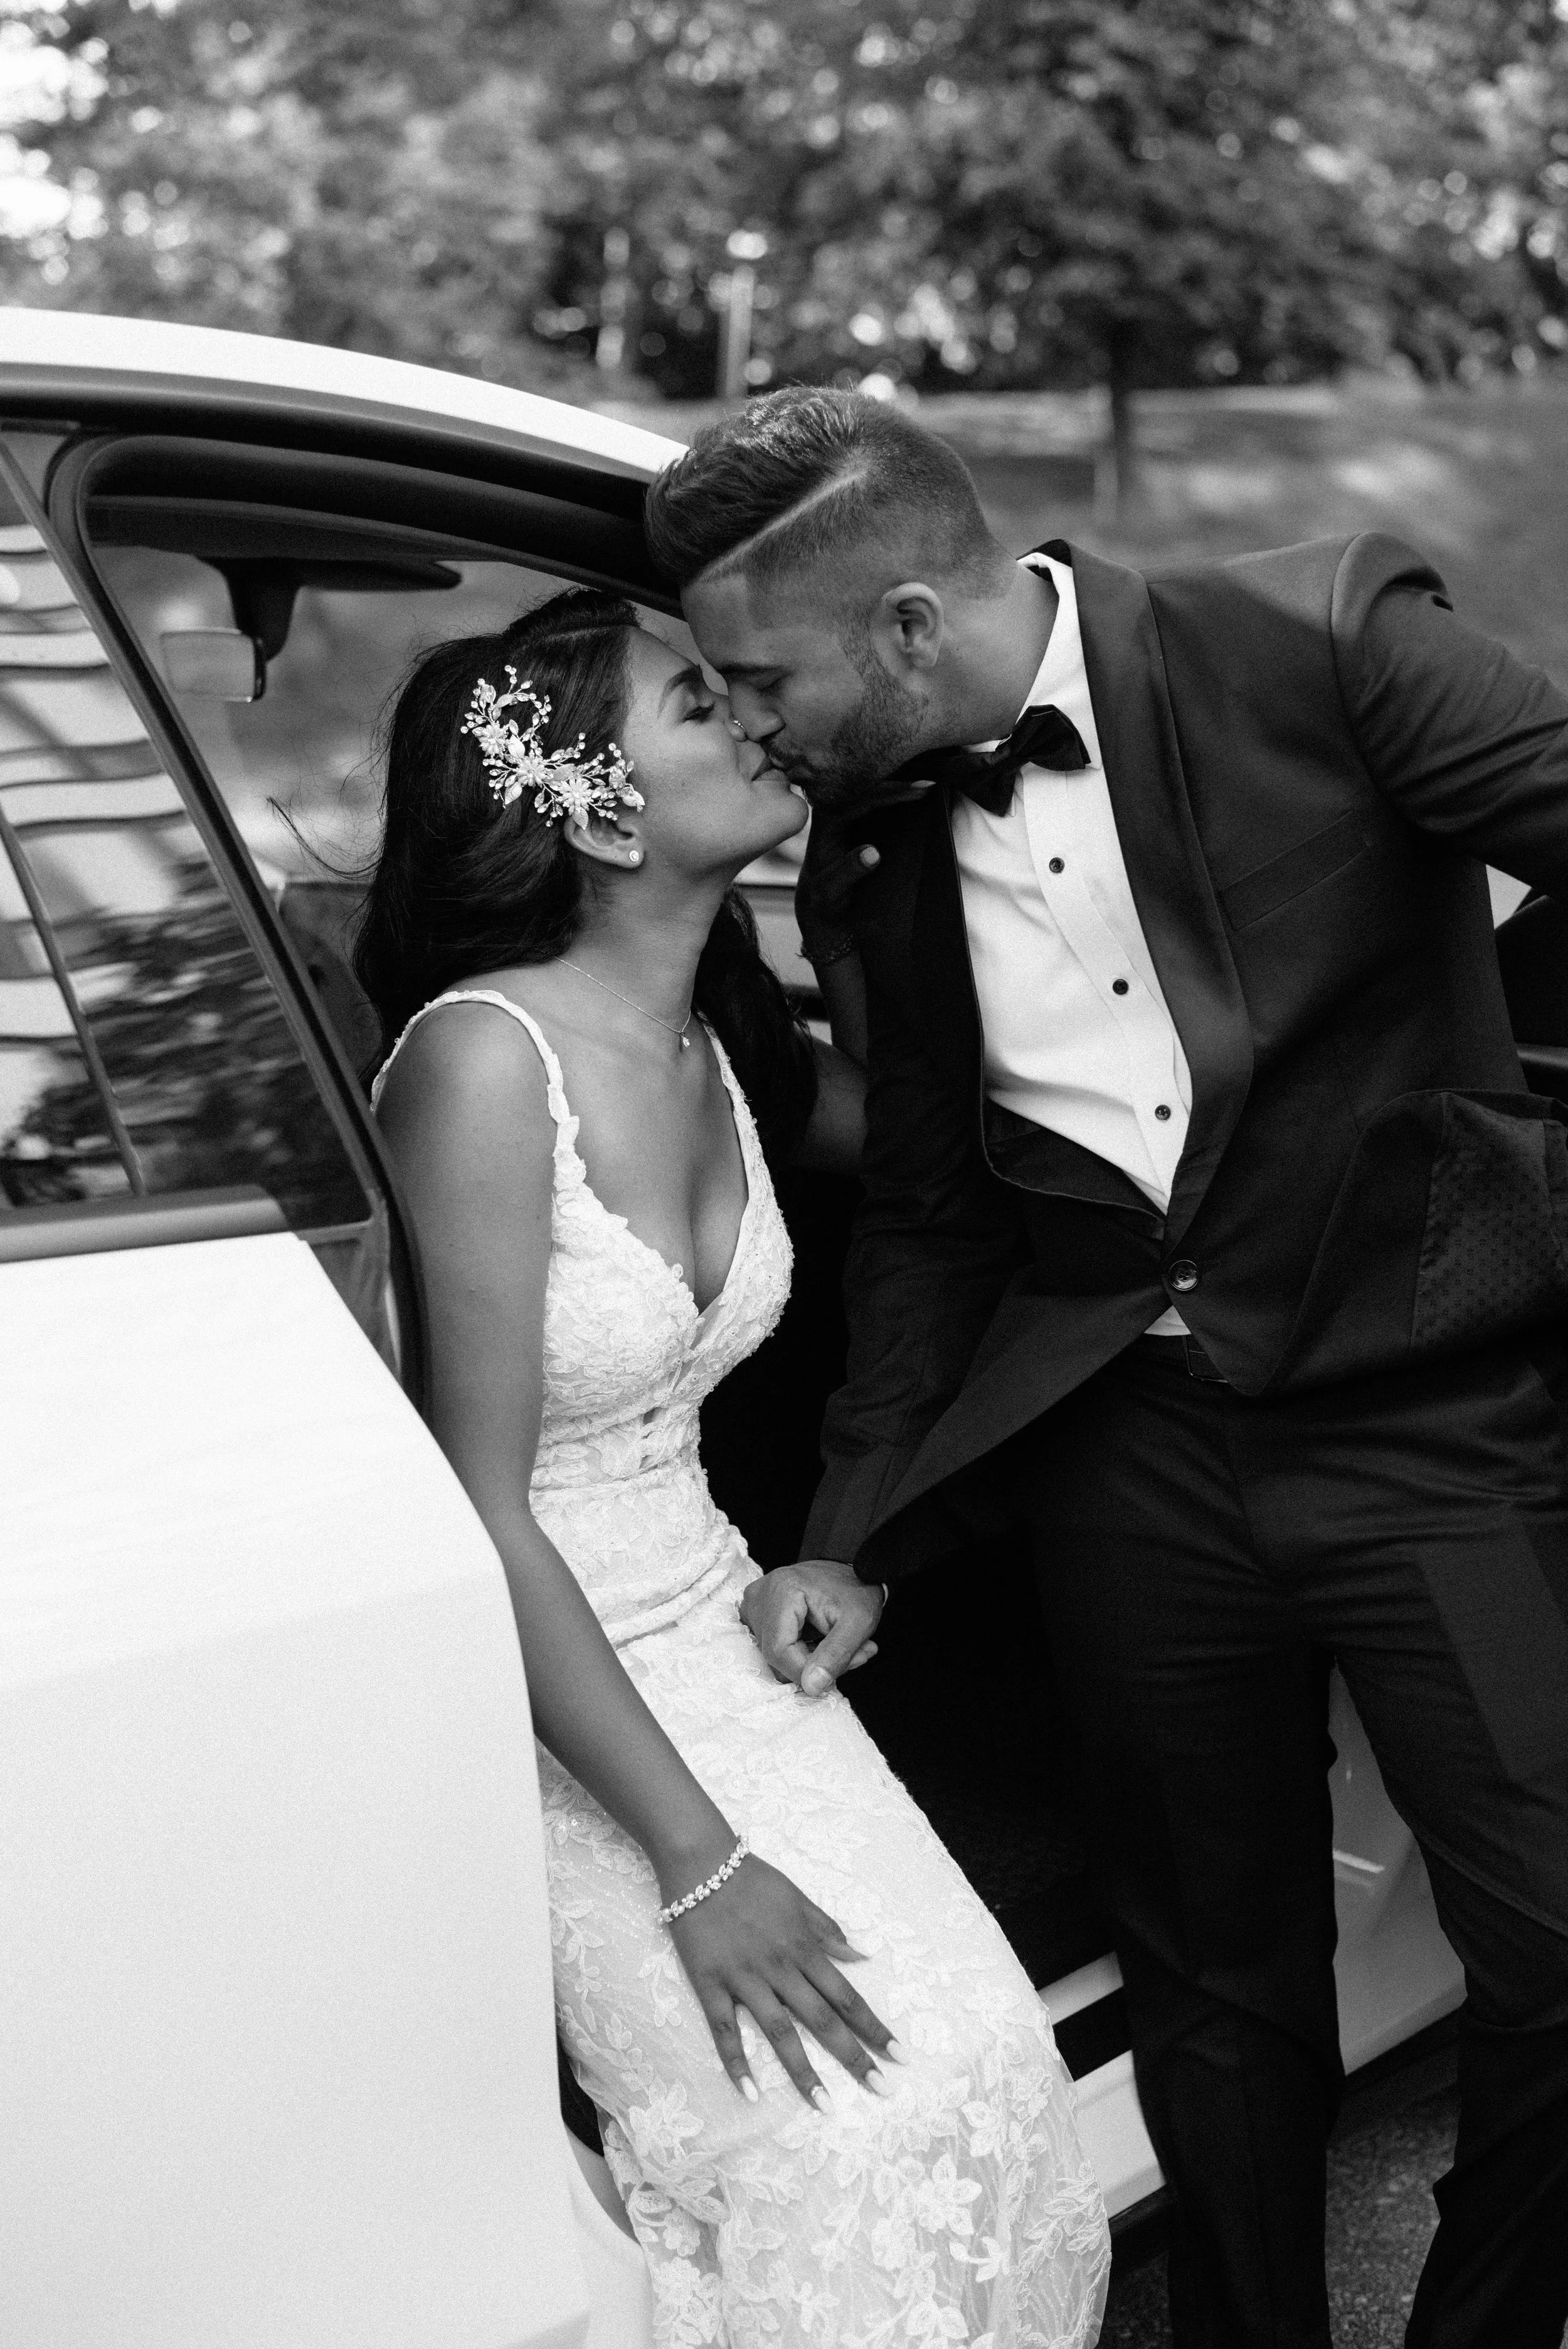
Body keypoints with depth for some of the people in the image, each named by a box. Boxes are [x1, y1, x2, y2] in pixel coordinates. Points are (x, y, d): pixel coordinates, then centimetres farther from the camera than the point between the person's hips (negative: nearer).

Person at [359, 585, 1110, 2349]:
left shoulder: (721, 1050, 2)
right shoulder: (487, 1052, -21)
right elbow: (482, 1514, -21)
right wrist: (698, 1861, -19)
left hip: (718, 1640, 7)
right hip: (544, 1705, -6)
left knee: (975, 2058, -7)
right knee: (844, 2140, -16)